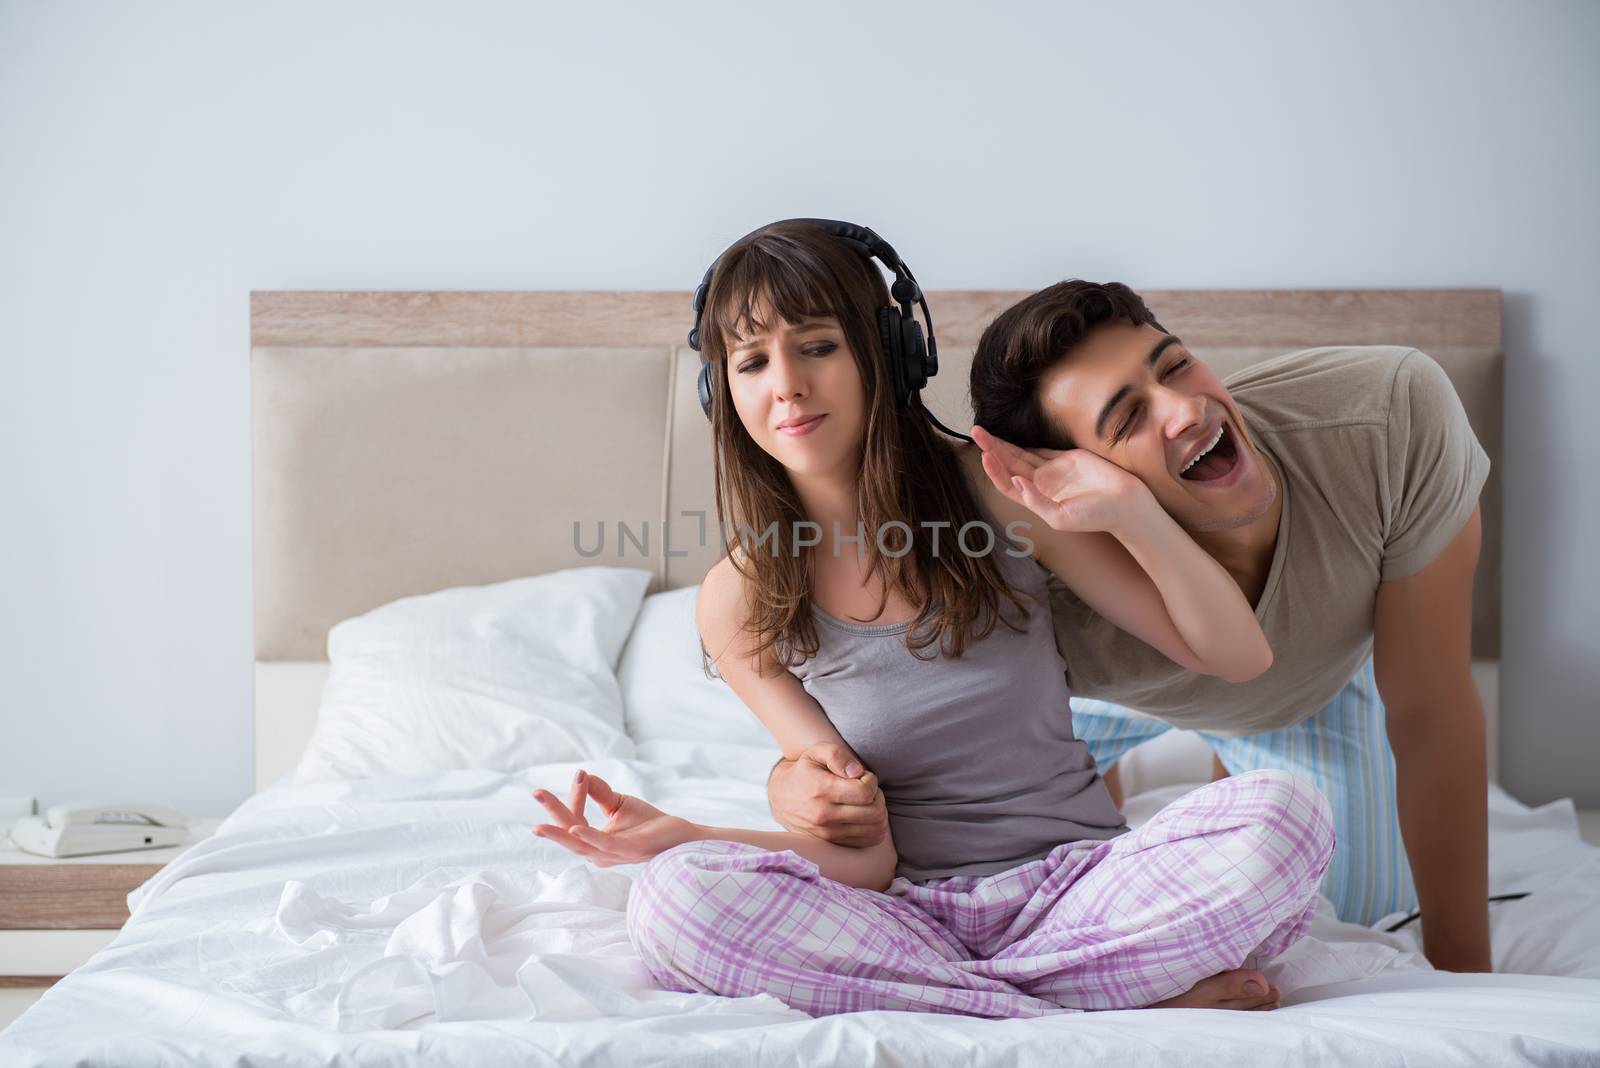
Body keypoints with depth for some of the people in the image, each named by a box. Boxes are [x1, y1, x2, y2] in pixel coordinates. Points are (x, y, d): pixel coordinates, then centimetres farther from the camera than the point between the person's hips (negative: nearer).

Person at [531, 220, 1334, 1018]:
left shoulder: (998, 494, -3)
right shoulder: (739, 604, -2)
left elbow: (1237, 655, -1)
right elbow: (862, 854, -6)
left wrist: (1133, 511, -17)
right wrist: (679, 836, -21)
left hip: (1078, 883, -1)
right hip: (906, 912, 1)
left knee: (1282, 814, -26)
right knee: (674, 899, -29)